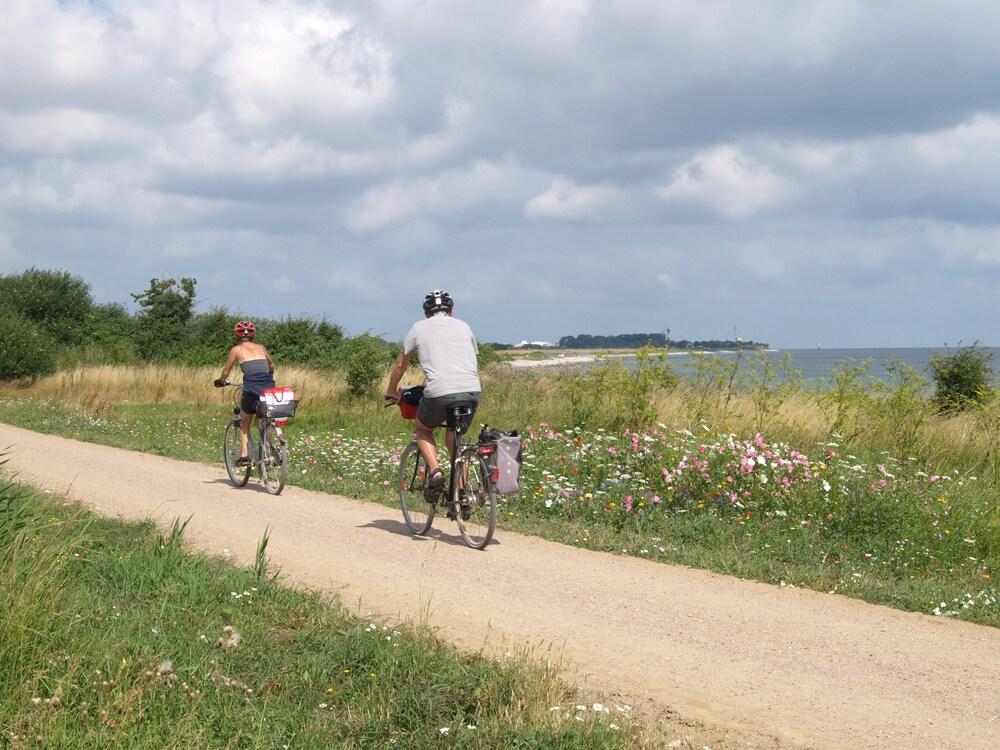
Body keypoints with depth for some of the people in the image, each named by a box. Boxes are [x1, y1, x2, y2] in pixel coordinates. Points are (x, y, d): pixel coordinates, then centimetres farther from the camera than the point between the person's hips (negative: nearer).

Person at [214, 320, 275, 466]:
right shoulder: (261, 348, 21)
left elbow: (226, 372, 20)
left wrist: (221, 381, 40)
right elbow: (272, 366, 37)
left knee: (244, 424, 17)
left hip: (252, 388, -3)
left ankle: (244, 456, 7)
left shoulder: (236, 350, 11)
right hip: (269, 387, 3)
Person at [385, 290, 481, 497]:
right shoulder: (463, 326, 23)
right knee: (455, 437, 26)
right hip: (472, 392, 3)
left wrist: (391, 392, 41)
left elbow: (400, 365, 26)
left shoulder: (419, 328, 16)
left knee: (423, 429, 25)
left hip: (439, 393, -3)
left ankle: (434, 471, 3)